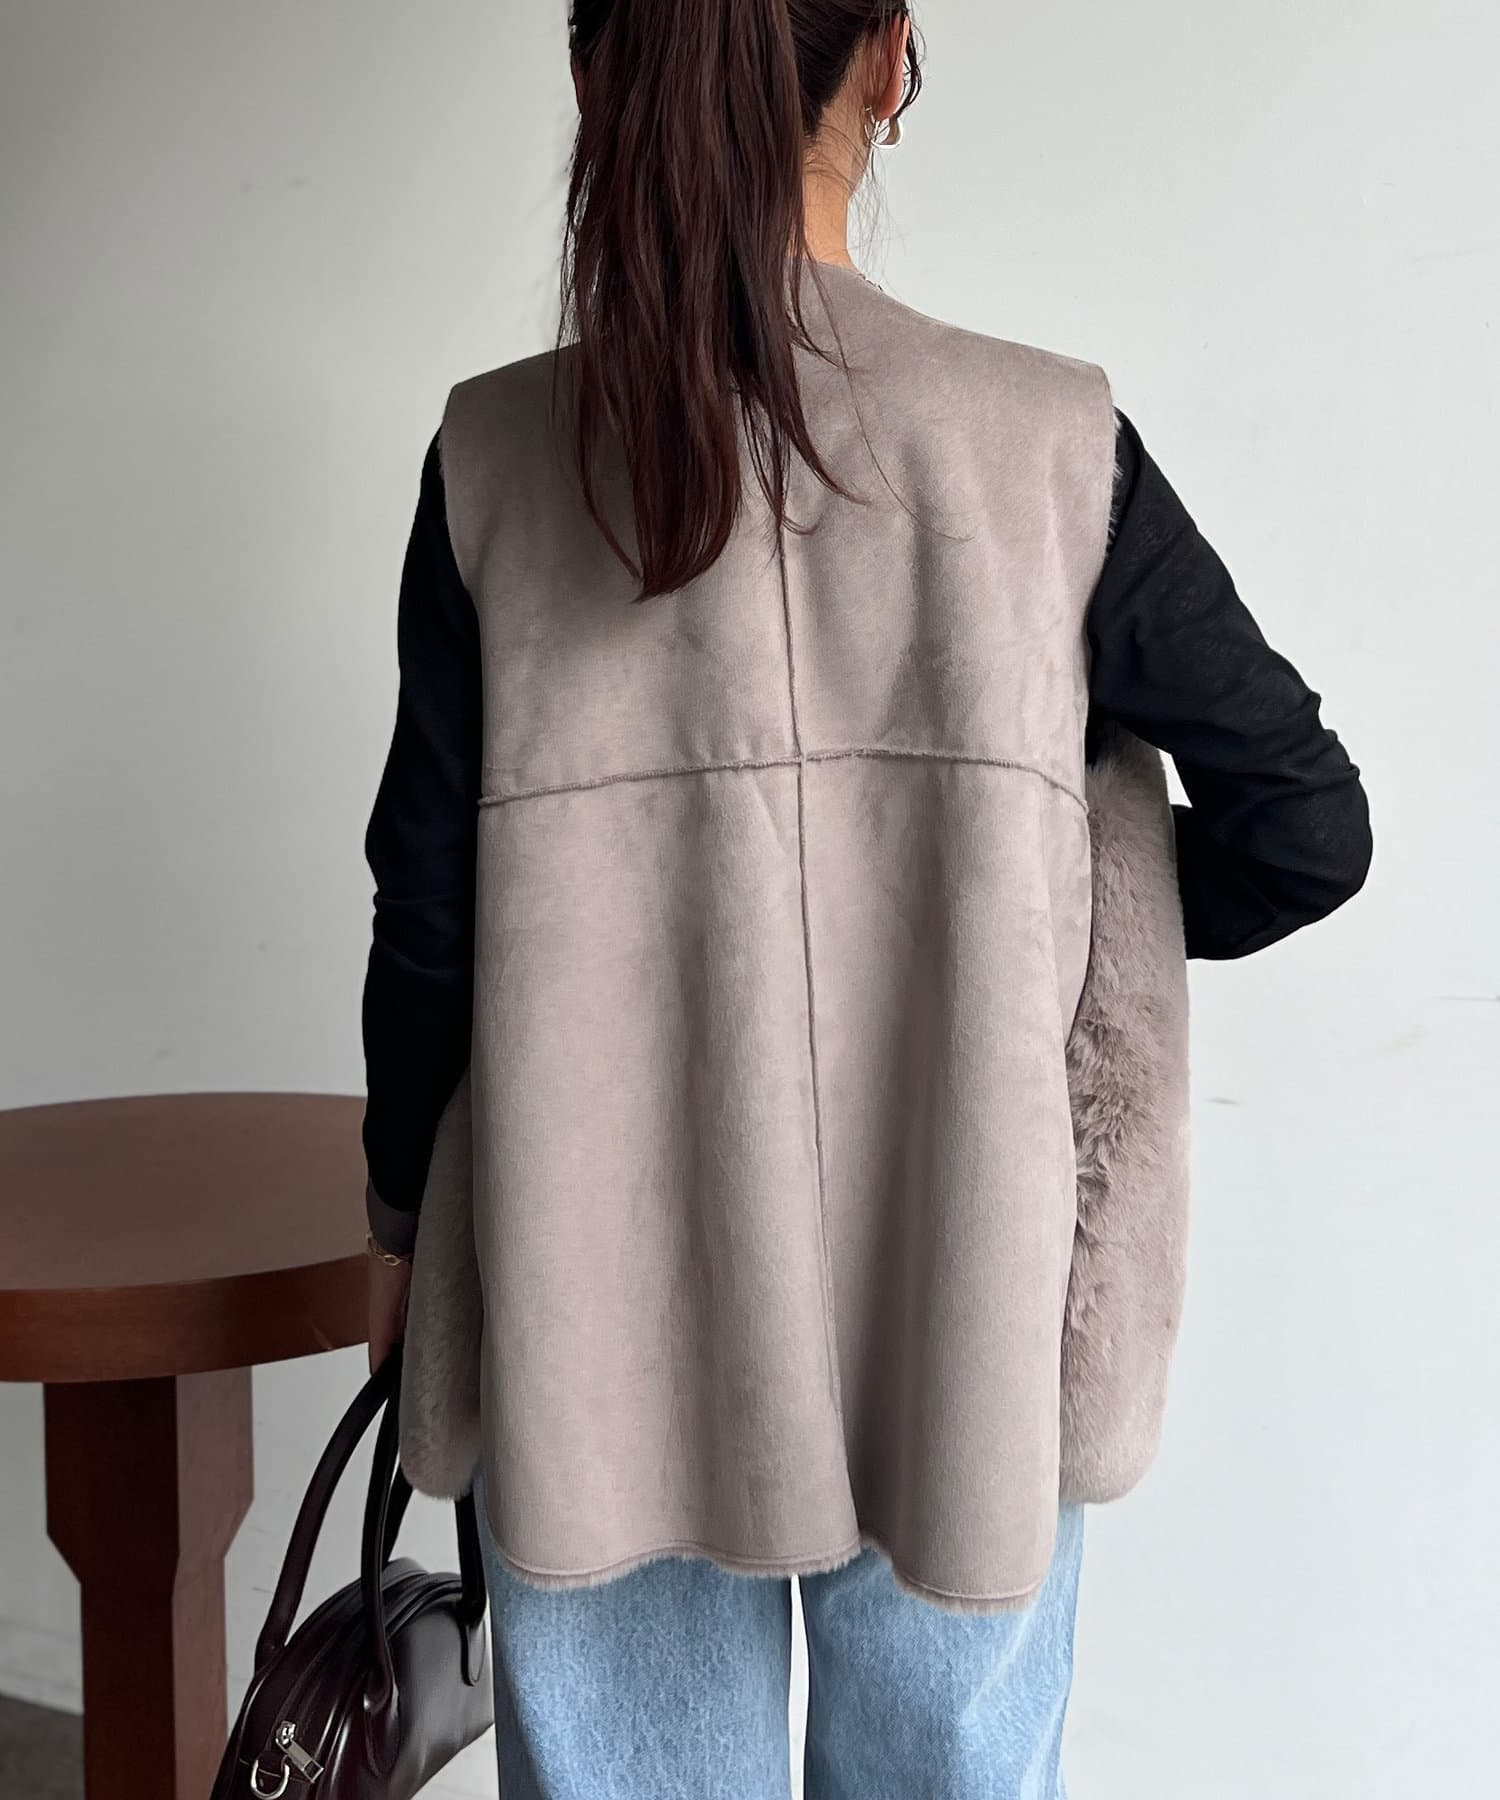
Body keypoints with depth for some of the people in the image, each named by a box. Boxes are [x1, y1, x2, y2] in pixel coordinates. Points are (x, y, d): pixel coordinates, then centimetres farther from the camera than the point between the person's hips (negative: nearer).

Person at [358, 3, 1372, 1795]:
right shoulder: (1052, 448, -9)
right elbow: (1308, 827, -3)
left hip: (598, 1326, 1)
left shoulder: (494, 461, -7)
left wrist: (401, 1219, 12)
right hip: (960, 1331, 0)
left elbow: (427, 912, -2)